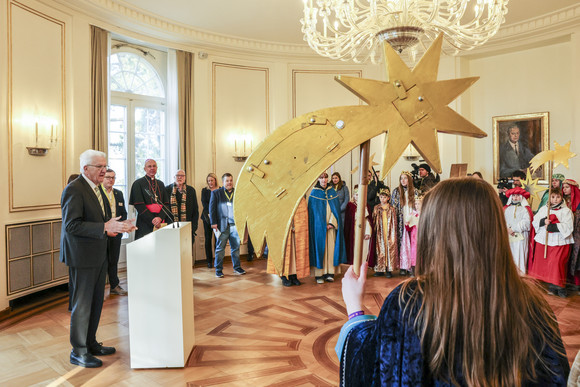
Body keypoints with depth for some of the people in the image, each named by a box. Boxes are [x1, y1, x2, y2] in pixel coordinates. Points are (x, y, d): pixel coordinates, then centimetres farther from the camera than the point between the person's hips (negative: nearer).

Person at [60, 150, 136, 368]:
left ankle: (90, 343, 32)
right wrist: (104, 227, -28)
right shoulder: (74, 190, -17)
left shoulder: (96, 188, 13)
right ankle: (78, 352, 18)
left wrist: (116, 226, 3)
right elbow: (71, 225, -24)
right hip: (82, 256, -9)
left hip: (98, 255, 9)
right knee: (82, 304, 2)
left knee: (96, 301, 17)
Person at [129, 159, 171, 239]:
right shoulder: (138, 183, 1)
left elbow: (166, 203, 7)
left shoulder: (160, 184, 15)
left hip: (161, 222, 4)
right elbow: (139, 206, -7)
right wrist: (152, 221, -14)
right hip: (145, 223, -4)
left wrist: (160, 217, -11)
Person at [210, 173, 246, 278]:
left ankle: (237, 268, 21)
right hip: (222, 225, -2)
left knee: (236, 247, 8)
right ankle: (218, 270, 13)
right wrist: (213, 223, -7)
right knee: (220, 248, 3)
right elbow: (212, 208, 0)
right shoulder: (216, 193, 4)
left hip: (234, 225, 3)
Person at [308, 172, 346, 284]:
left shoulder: (332, 192, 9)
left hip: (331, 225, 3)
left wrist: (331, 223, -8)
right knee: (320, 248, -4)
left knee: (331, 247, 1)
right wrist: (323, 225, -10)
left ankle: (330, 273, 5)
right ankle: (319, 274, 0)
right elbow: (314, 211, -4)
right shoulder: (314, 193, 0)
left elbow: (336, 208, 5)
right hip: (319, 226, -3)